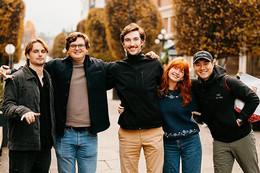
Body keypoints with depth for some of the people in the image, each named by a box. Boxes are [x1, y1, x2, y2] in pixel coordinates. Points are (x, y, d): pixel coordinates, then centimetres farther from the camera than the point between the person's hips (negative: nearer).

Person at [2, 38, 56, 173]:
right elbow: (7, 106, -9)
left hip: (45, 145, 5)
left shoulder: (49, 79, 16)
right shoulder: (16, 78, -2)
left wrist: (53, 136, 14)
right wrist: (22, 111, -28)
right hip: (22, 145, -5)